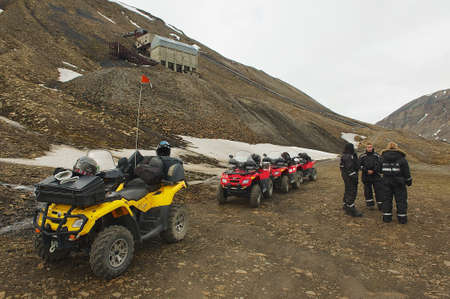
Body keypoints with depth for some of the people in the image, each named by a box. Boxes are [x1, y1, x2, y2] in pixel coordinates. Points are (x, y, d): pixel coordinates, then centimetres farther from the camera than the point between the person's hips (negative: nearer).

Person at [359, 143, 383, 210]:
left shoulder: (377, 156, 2)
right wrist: (367, 171, -15)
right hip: (366, 177, 1)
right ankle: (370, 204, 20)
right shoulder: (362, 156, 3)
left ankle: (381, 205, 5)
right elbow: (360, 165, -2)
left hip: (376, 176, -1)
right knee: (368, 191, 7)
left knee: (378, 190, -1)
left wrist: (373, 171, -16)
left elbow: (380, 165, -4)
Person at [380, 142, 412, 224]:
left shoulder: (383, 157, 2)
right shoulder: (401, 157, -5)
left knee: (387, 198, 9)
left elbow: (380, 169, 7)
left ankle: (387, 217, 11)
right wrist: (409, 180, 5)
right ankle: (402, 218, 9)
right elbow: (406, 171, -3)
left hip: (387, 181, 2)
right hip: (398, 182, -2)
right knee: (401, 199, 6)